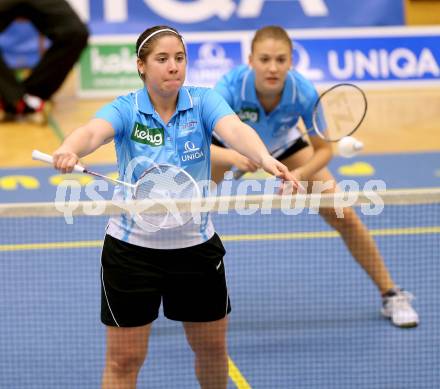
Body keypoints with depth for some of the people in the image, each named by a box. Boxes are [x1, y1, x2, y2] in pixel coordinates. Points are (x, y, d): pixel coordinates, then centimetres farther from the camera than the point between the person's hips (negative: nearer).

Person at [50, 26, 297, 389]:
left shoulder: (203, 102, -9)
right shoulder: (125, 109, -13)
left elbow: (235, 129, -29)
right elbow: (93, 131, -34)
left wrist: (265, 159, -52)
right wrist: (69, 150, -59)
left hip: (196, 244, 2)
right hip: (132, 246, -2)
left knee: (212, 348, 15)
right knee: (124, 359, 1)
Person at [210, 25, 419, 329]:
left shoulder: (304, 93, -35)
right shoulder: (231, 87, -39)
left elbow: (323, 150, -21)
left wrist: (299, 175, -40)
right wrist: (233, 157, -63)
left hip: (283, 146, 1)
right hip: (227, 144, -1)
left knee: (344, 216, -7)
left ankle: (391, 294, 10)